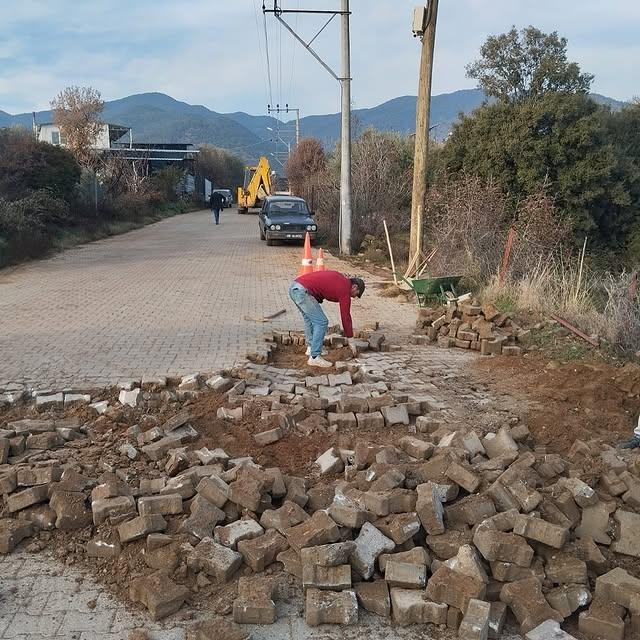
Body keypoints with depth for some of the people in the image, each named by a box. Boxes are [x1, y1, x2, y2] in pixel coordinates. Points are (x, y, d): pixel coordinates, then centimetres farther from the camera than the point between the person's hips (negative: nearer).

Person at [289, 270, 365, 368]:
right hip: (303, 291, -10)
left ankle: (311, 348, 35)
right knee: (321, 322, -4)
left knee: (309, 318, 26)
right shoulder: (345, 290, -1)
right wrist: (351, 339, 12)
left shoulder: (340, 277, 22)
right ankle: (314, 357, -3)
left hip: (294, 286, 10)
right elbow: (345, 317, 4)